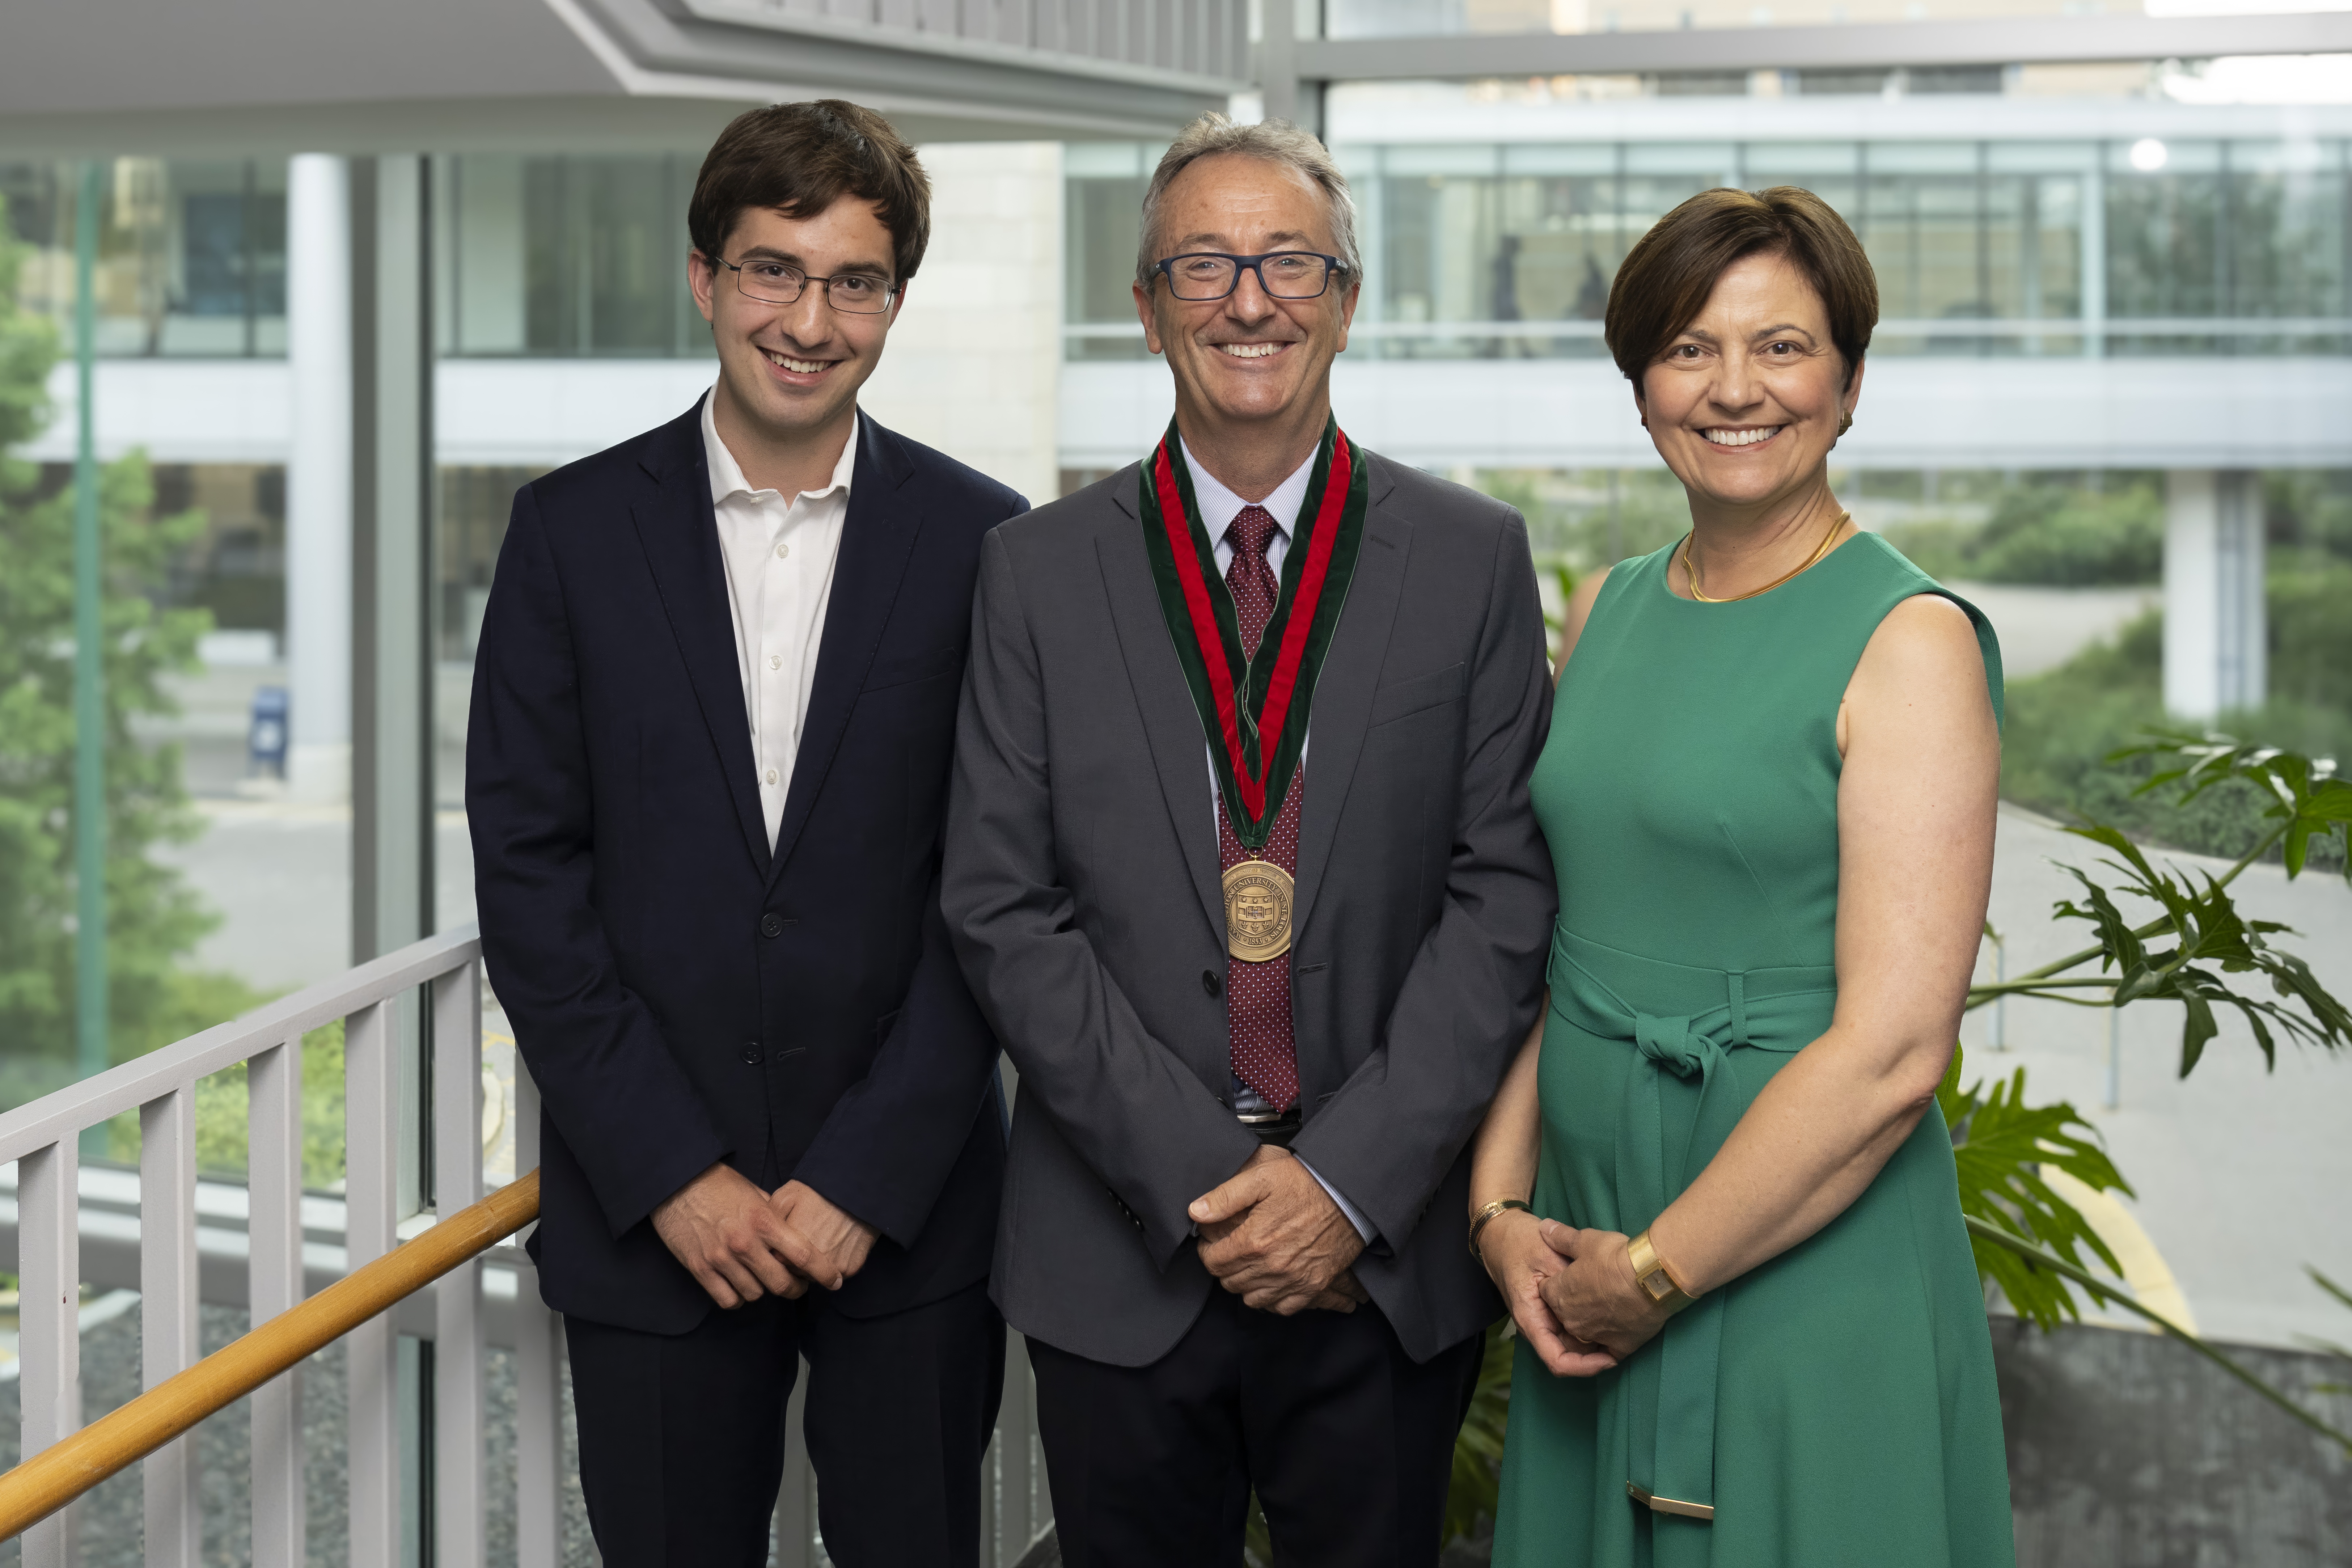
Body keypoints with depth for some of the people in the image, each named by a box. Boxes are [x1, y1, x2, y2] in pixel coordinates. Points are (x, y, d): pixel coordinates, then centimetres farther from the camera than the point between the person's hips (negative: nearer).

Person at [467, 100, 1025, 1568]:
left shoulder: (981, 539, -1)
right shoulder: (575, 529, 1)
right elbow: (529, 870, -2)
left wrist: (867, 1176, -9)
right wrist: (672, 1173, -8)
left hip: (909, 1211, 0)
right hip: (647, 1214, 1)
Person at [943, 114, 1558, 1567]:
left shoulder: (1474, 558, 1)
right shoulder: (1039, 571, 1)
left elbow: (1505, 890, -3)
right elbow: (1005, 910, -3)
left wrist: (1352, 1179, -12)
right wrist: (1202, 1176, -11)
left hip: (1389, 1261, 0)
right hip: (1119, 1262, 0)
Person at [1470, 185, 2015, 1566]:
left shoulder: (1912, 641, -12)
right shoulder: (1608, 610, 8)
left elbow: (1892, 1051, -18)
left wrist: (1656, 1271, -13)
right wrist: (1502, 1207, -1)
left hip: (1811, 1267, -6)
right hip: (1587, 1253, 6)